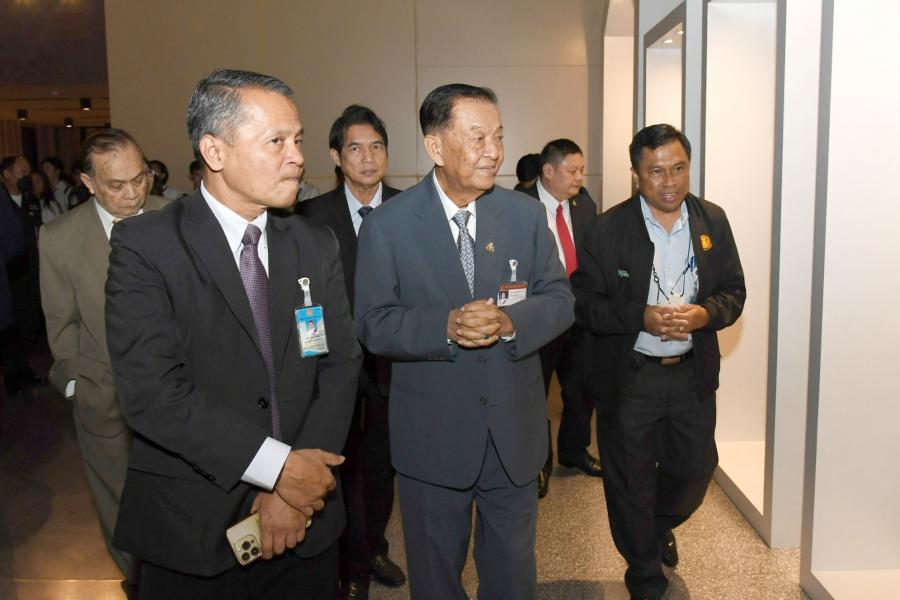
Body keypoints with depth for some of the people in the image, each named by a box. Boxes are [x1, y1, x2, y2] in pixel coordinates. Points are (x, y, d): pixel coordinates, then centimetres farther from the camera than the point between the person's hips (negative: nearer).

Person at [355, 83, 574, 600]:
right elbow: (373, 325, -10)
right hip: (432, 435, -2)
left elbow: (560, 299, 0)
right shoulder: (387, 225, -8)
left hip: (516, 432, 3)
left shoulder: (528, 214, -1)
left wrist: (511, 322, -21)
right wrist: (446, 325, -27)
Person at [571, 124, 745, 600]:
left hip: (693, 376, 4)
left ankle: (661, 526, 51)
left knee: (696, 469, 16)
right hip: (628, 380, -3)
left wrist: (705, 314, -18)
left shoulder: (713, 221, 1)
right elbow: (584, 303, -11)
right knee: (631, 485, 10)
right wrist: (642, 318, -24)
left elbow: (734, 292, 4)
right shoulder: (607, 230, -11)